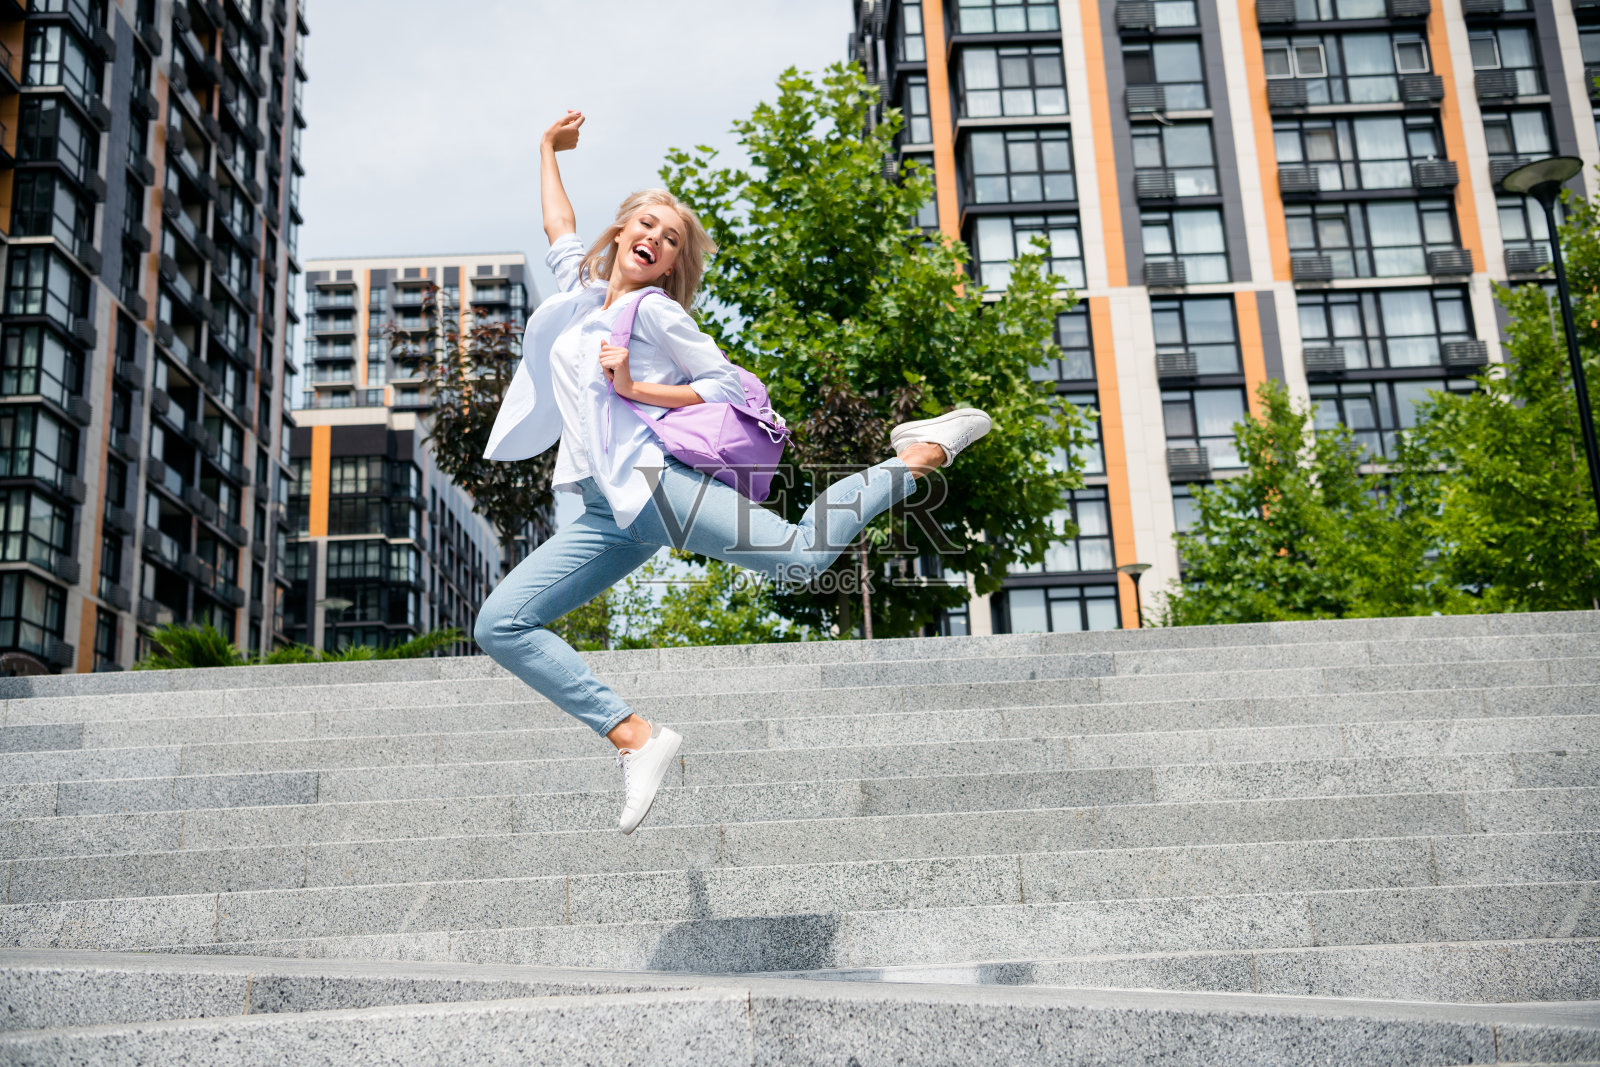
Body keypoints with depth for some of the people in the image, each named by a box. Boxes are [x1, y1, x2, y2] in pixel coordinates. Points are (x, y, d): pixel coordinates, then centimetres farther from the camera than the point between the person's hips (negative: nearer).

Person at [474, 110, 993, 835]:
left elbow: (730, 386, -1)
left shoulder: (655, 311, 4)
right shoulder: (580, 286, 23)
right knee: (499, 626, -8)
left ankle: (919, 456, -1)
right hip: (607, 515, 7)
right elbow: (560, 228, 43)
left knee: (800, 558, -25)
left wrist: (635, 389, -7)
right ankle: (636, 739, -15)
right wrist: (548, 150, 51)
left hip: (655, 479, -6)